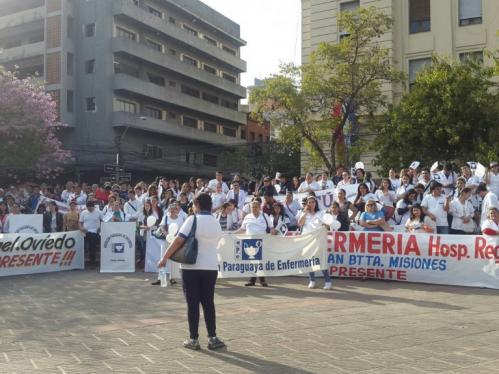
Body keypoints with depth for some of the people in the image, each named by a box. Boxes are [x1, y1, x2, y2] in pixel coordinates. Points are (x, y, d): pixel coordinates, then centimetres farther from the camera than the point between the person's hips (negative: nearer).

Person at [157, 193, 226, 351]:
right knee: (208, 303, 10)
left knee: (192, 304, 3)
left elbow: (178, 241, -14)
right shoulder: (216, 223, 7)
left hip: (192, 267, -4)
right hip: (211, 267, 4)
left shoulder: (193, 219, -10)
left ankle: (193, 339, 7)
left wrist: (164, 258, -8)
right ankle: (212, 338, 9)